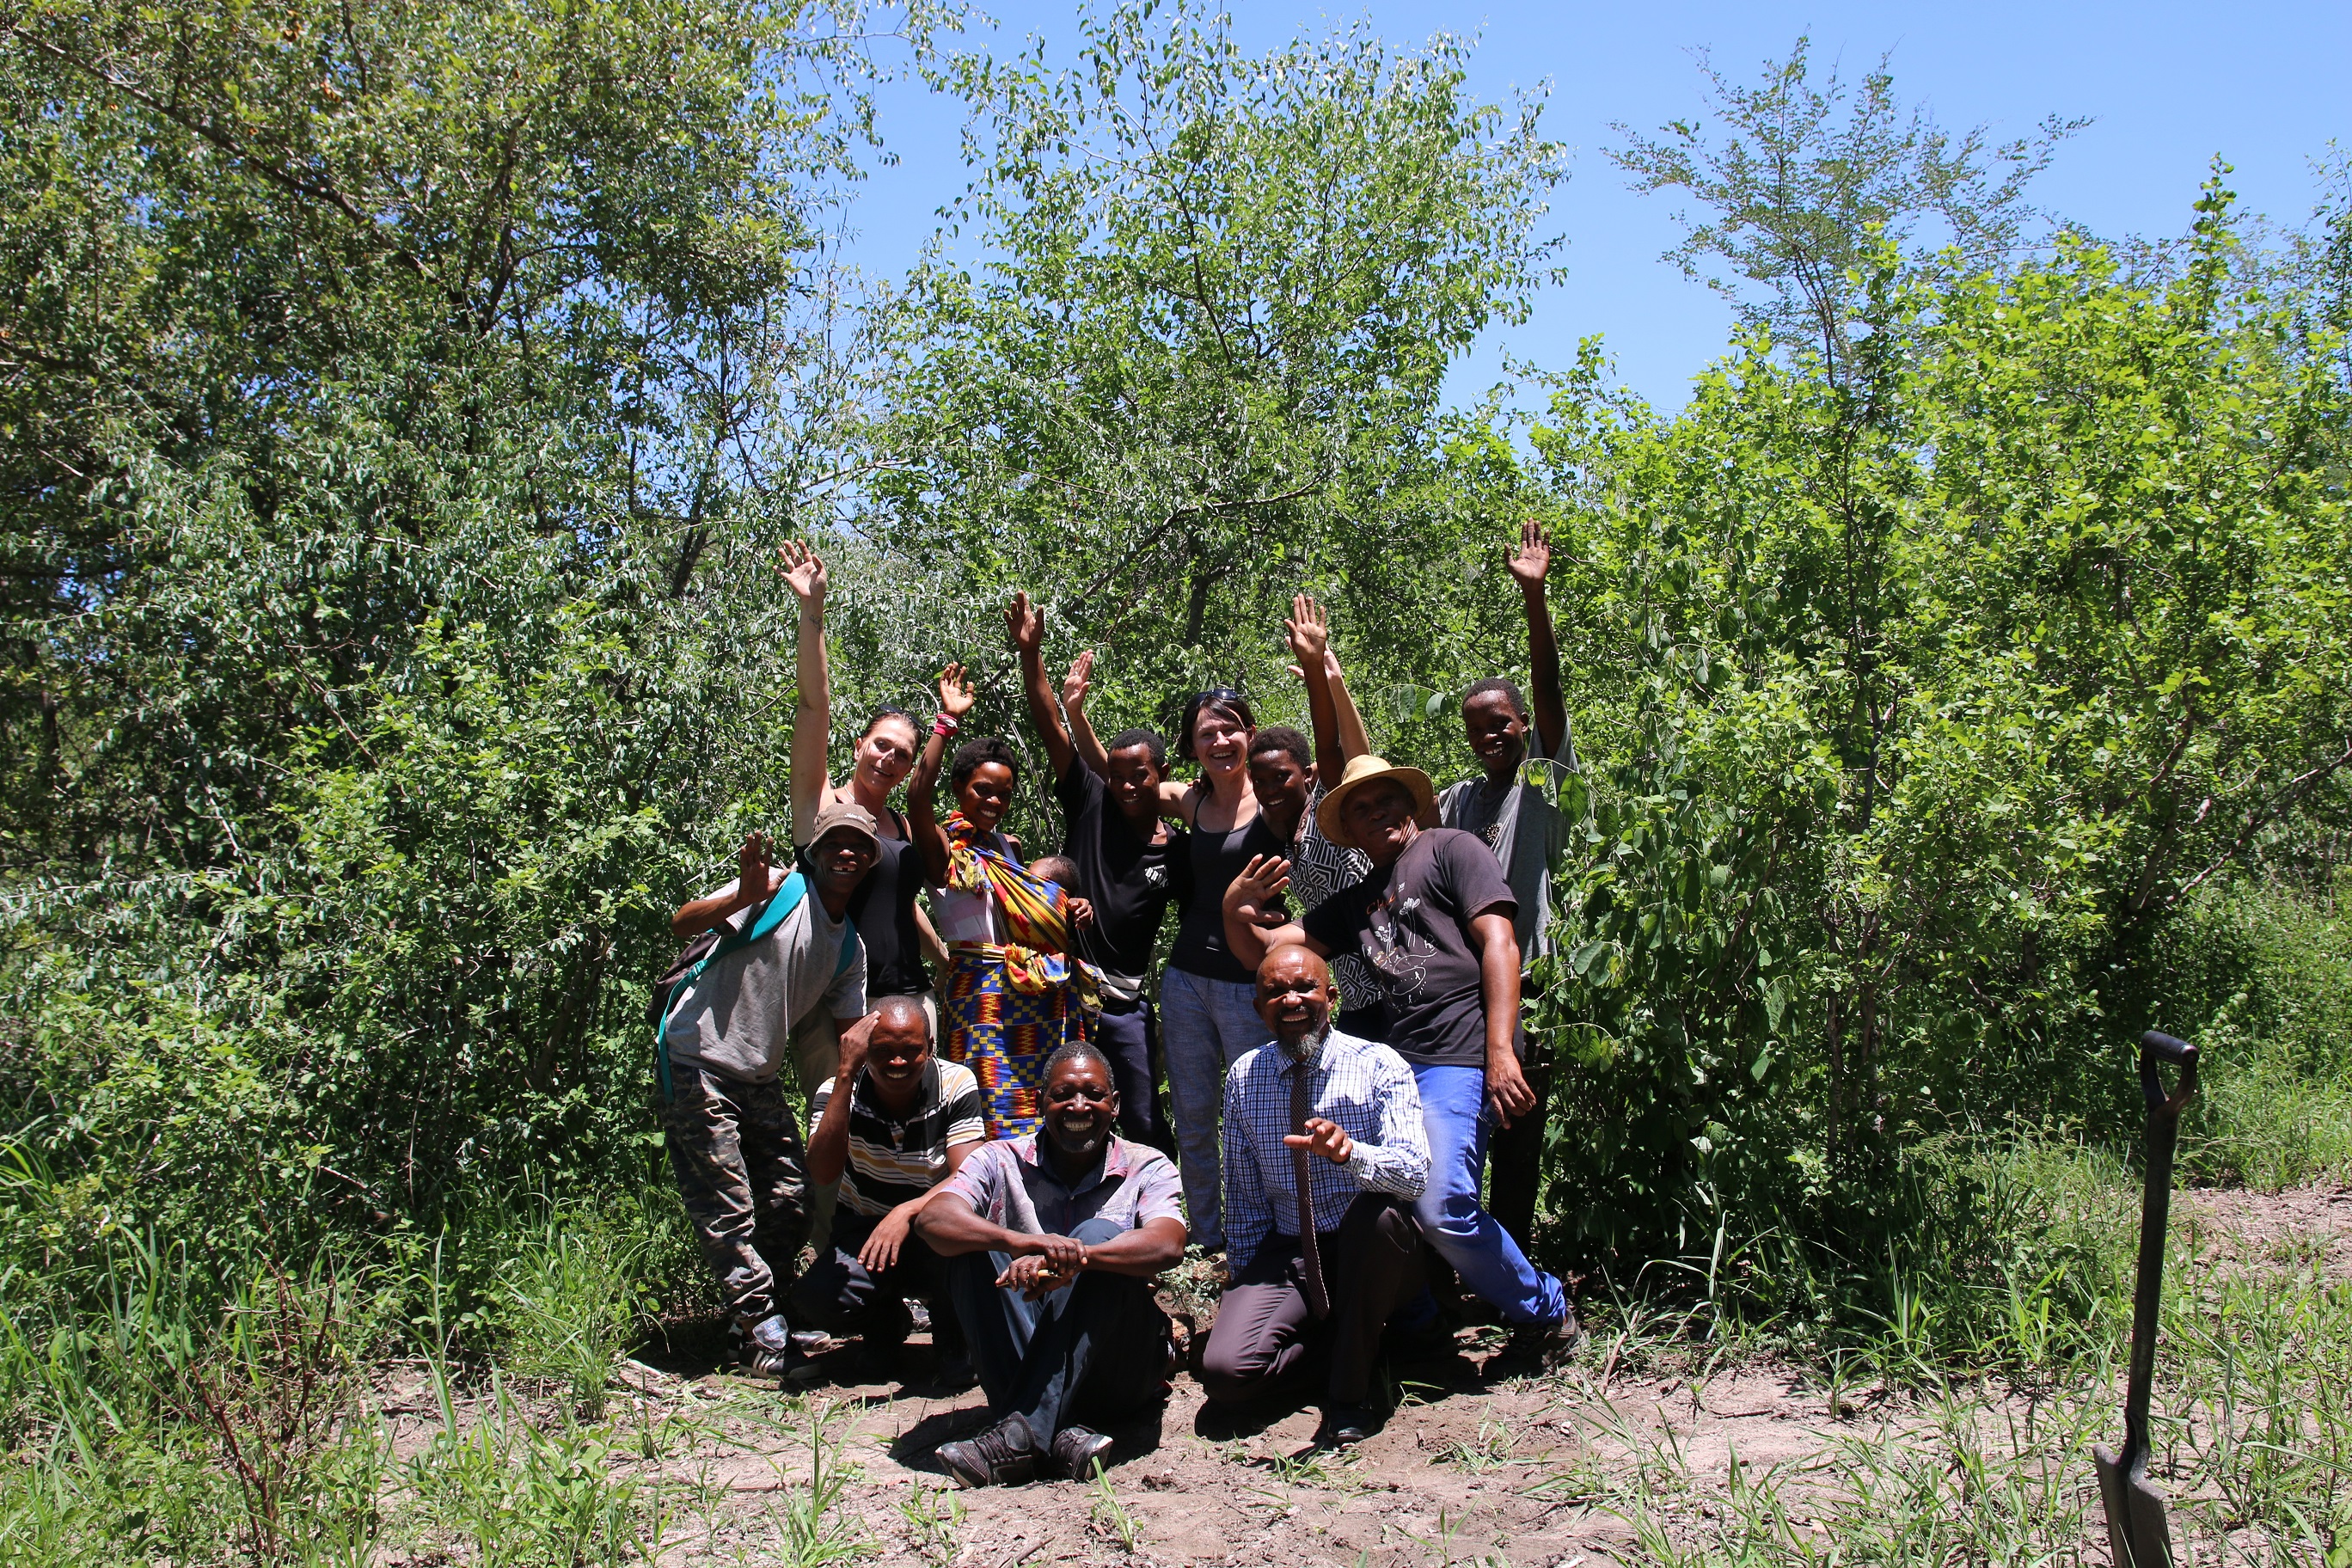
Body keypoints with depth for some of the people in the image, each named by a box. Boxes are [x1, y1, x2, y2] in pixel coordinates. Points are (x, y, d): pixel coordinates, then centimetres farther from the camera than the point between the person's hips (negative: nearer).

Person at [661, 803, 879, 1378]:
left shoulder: (850, 947, 12)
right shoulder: (778, 890, -11)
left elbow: (849, 1031, 16)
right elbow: (682, 922, -22)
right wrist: (744, 898, -40)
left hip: (760, 1079, 8)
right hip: (698, 1066, -8)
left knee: (791, 1204, 7)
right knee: (728, 1213, -5)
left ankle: (759, 1315, 24)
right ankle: (766, 1339, 4)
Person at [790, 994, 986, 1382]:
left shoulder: (956, 1084, -12)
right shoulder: (839, 1091, -11)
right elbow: (823, 1172, -29)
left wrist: (907, 1212, -40)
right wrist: (846, 1072, -33)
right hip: (863, 1231, 1)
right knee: (813, 1302, -28)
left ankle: (952, 1342, -3)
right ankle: (885, 1321, 10)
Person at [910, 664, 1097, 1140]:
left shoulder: (1006, 846, 17)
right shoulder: (946, 846, -5)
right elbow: (917, 797, -25)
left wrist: (1070, 909, 6)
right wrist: (947, 721, -24)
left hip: (1042, 990, 7)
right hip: (984, 988, -7)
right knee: (1000, 1120, -9)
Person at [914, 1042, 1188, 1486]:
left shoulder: (1146, 1168, 1)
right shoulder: (1002, 1162, 3)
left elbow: (1168, 1245, -20)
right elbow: (933, 1218, -16)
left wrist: (1075, 1258, -37)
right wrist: (1020, 1242, -36)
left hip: (1119, 1365, -1)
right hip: (1019, 1358, 2)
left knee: (1100, 1235, -25)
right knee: (974, 1247, -20)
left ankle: (1020, 1434, -35)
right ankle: (1058, 1434, -34)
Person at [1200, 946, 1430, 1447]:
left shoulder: (1380, 1066, -8)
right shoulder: (1243, 1077, 3)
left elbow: (1415, 1173, -23)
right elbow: (1243, 1195, 9)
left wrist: (1350, 1152, -43)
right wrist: (1249, 1283, 2)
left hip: (1372, 1254, -2)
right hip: (1286, 1255, 2)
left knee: (1379, 1209, -37)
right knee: (1225, 1369, -24)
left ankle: (1350, 1391, -18)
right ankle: (1330, 1336, 7)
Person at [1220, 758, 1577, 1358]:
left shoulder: (1450, 848, 7)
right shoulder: (1355, 902, 26)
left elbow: (1499, 943, -5)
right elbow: (1262, 948, 24)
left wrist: (1500, 1053, -15)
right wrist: (1236, 908, 0)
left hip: (1459, 1059, -7)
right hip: (1396, 1061, 7)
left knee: (1441, 1208, -20)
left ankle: (1544, 1312, 4)